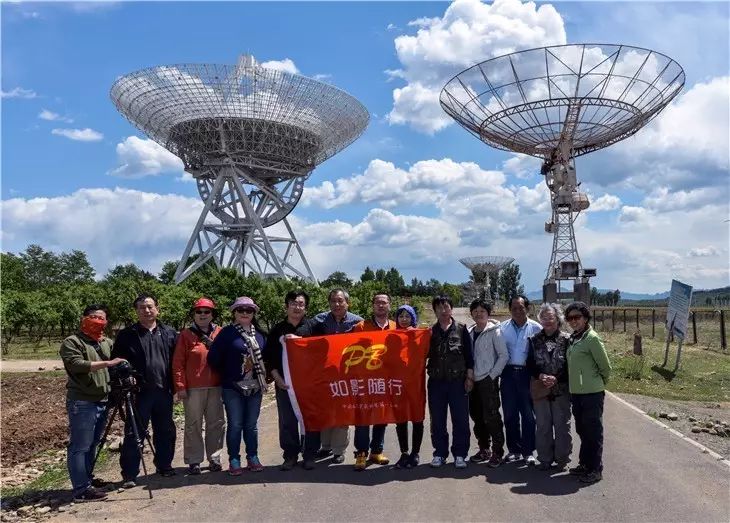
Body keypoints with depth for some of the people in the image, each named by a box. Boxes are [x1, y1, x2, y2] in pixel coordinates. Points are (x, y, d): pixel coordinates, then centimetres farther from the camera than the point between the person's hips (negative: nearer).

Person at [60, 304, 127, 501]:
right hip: (82, 402, -7)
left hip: (103, 401, 7)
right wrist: (107, 363, -22)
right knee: (80, 447, -5)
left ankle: (87, 482, 20)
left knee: (92, 445, 13)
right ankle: (82, 490, -4)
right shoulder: (72, 342, -4)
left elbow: (118, 365, 25)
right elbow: (77, 365, -19)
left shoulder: (108, 343, 17)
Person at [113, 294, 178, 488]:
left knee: (165, 432, 12)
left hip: (164, 392, 3)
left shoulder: (170, 333, 10)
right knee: (134, 433, 0)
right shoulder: (126, 335, 3)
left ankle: (164, 466, 27)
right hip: (139, 392, -3)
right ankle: (129, 474, 8)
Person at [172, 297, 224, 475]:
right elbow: (178, 362, -2)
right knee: (193, 425, 4)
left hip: (216, 387, 3)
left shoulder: (220, 333, 7)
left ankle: (214, 458, 19)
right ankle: (194, 460, 12)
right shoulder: (186, 335, 1)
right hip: (193, 388, -2)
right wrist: (180, 386, -8)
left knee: (216, 423, 8)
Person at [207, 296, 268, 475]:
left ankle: (252, 458, 22)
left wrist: (262, 376, 5)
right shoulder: (227, 333, -5)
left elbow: (266, 356, 13)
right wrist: (228, 374, 0)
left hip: (255, 387, 3)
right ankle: (234, 461, 13)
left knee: (251, 425, 11)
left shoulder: (259, 334, 8)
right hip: (233, 387, -3)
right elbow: (213, 359, -7)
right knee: (235, 425, 2)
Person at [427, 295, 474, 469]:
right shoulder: (430, 332, 9)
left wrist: (469, 377, -2)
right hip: (436, 382, 2)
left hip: (458, 381, -2)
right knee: (437, 420, 7)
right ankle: (440, 453, 18)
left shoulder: (461, 330, 4)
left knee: (461, 419, 1)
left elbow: (468, 355, 3)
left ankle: (459, 454, 12)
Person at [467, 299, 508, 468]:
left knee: (491, 417, -6)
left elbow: (504, 355, -9)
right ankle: (484, 450, 25)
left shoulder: (494, 331, -6)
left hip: (488, 380, -6)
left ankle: (497, 452, 4)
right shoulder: (469, 332, 10)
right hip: (473, 381, 6)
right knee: (477, 417, 12)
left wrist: (492, 375, -12)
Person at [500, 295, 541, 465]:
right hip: (508, 373, 2)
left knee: (528, 414, 2)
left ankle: (528, 451, 12)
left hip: (527, 373, -2)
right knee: (509, 413, 7)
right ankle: (514, 450, 18)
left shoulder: (536, 328, 0)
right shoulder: (503, 328, 6)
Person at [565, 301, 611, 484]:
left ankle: (596, 469, 11)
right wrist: (573, 389, 16)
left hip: (592, 393, -8)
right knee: (582, 430, 17)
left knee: (593, 431, 2)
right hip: (576, 393, 8)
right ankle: (584, 464, 30)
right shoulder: (572, 339, 9)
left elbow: (605, 367, -10)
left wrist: (599, 384, 4)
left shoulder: (592, 338, -14)